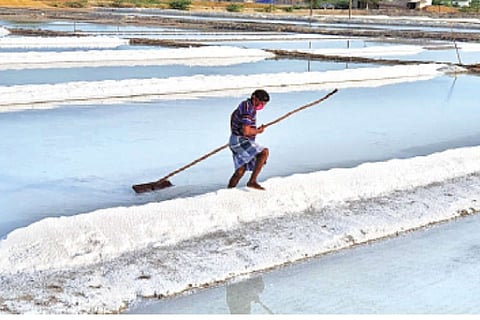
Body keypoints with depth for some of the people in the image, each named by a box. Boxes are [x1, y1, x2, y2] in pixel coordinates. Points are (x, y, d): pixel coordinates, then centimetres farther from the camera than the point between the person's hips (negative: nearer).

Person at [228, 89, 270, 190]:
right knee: (264, 152, -20)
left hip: (236, 140, 10)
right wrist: (258, 131, -11)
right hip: (240, 141, -10)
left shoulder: (245, 104, 12)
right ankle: (252, 181, -21)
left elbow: (233, 114, 30)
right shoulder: (248, 110, -21)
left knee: (241, 170, 12)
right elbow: (246, 131, -28)